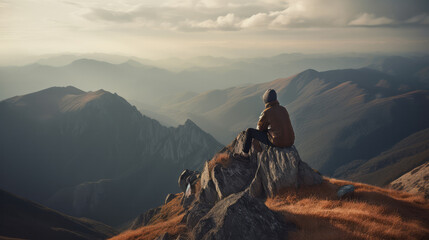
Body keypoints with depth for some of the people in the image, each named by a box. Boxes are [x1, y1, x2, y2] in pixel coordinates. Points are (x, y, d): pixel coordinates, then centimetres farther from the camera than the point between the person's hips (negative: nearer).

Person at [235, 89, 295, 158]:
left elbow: (260, 128, 3)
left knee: (249, 131, 9)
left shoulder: (266, 112, -10)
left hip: (277, 142, -6)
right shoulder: (283, 109, 10)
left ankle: (245, 154, 27)